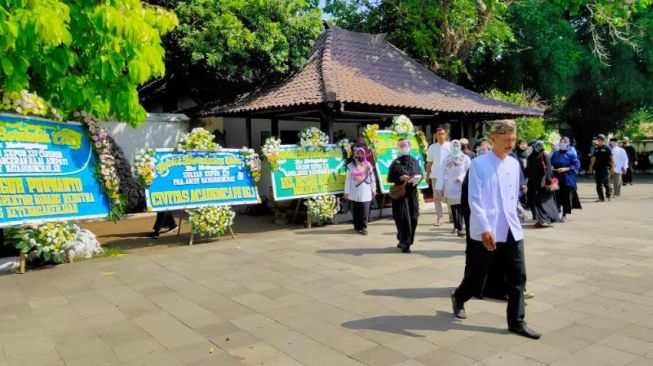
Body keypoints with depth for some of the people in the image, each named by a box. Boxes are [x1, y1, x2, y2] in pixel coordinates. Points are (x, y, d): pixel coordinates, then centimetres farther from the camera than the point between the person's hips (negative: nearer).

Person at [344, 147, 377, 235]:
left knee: (365, 211, -6)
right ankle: (357, 226, 17)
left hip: (366, 192, 0)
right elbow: (348, 179, 1)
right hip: (355, 193, 0)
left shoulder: (368, 165, 6)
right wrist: (346, 192, 0)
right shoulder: (350, 166, 0)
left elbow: (372, 178, 10)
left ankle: (363, 227, 2)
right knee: (356, 211, 5)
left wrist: (373, 189, 11)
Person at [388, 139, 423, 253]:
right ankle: (405, 243, 0)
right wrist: (400, 178, -17)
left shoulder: (415, 161, 10)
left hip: (412, 193, 5)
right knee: (403, 218, -7)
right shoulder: (395, 163, -3)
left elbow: (420, 174, 16)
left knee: (413, 218, 6)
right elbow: (389, 179, -2)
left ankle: (403, 241, 21)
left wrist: (418, 177, -7)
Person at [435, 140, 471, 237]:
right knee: (453, 209, 11)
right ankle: (456, 226, 27)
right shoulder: (447, 158, 4)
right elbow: (441, 173, 0)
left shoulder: (465, 158, -1)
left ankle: (460, 229, -8)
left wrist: (462, 178, -21)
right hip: (450, 187, 2)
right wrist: (439, 187, -6)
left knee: (461, 209, -8)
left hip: (462, 187, -2)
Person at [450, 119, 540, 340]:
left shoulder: (514, 164, 8)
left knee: (518, 277, 5)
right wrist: (485, 229, -21)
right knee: (477, 276, 9)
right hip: (486, 232, -5)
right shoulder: (479, 164, -10)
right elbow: (475, 200, -15)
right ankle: (458, 298, 38)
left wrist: (512, 220, 17)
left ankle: (516, 322, 17)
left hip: (512, 230, 5)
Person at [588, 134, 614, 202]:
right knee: (598, 184, 5)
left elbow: (612, 159, -4)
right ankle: (601, 197, 11)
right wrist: (591, 167, 13)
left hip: (605, 168, -6)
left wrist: (612, 168, -8)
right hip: (598, 168, 6)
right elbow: (594, 159, 18)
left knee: (606, 182, -10)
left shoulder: (606, 148, -4)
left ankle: (609, 194, 12)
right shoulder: (596, 149, 12)